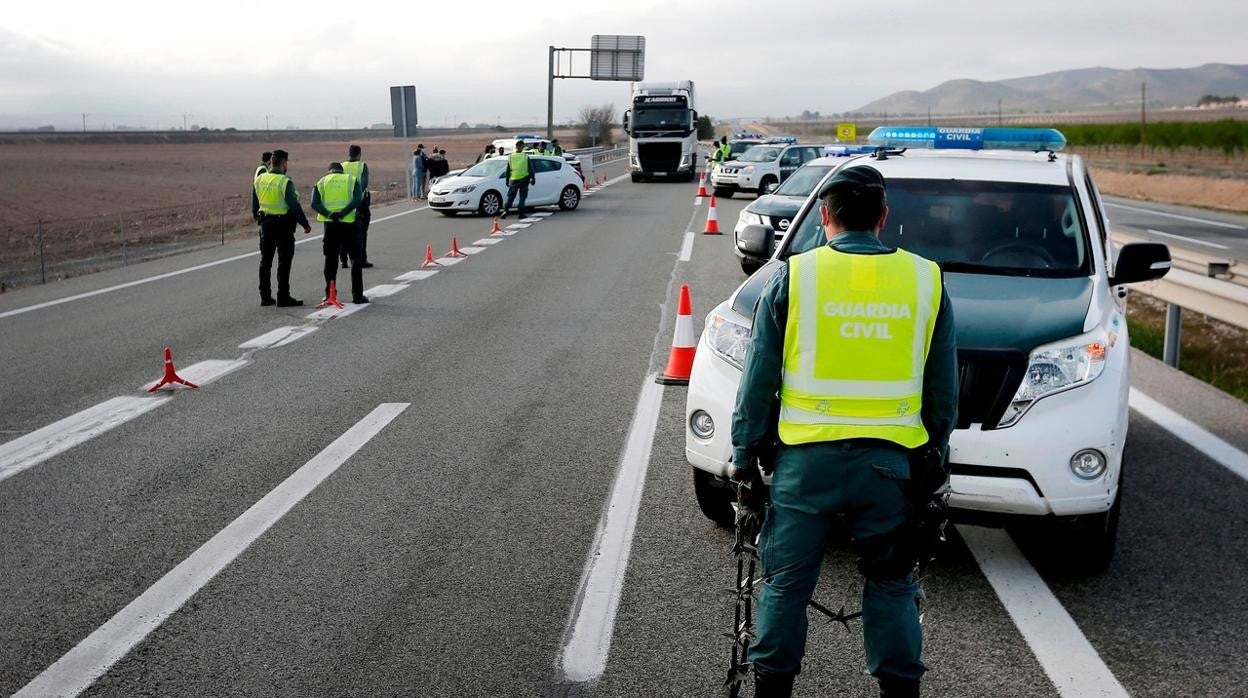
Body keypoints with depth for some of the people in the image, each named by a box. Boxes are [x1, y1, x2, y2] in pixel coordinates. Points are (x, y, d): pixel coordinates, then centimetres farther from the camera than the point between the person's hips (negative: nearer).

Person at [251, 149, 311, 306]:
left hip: (265, 224, 6)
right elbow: (294, 206, -17)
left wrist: (256, 216, 30)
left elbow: (254, 204, 13)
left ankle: (265, 296, 17)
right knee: (284, 262, 0)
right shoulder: (285, 182, -16)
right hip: (283, 225, -6)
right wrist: (305, 224, -8)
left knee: (265, 261, 13)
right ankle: (283, 298, 1)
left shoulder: (258, 180, 4)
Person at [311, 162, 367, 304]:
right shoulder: (352, 180, 8)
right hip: (349, 223, -1)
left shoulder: (322, 182, 11)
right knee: (356, 259, 8)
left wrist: (329, 214, -15)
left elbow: (315, 204, -5)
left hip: (330, 224, 1)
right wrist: (342, 213, -16)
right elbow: (358, 200, -11)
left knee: (330, 260, 12)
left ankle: (329, 295, 14)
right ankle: (357, 295, 5)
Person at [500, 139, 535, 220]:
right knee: (522, 196, 5)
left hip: (513, 180, 2)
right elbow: (530, 169, -1)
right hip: (524, 179, -2)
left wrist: (507, 180, 16)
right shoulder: (525, 156, -3)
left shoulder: (510, 156, 4)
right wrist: (533, 178, 5)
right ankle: (521, 213, 1)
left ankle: (505, 210, -8)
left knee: (510, 196, 7)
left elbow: (508, 170, 9)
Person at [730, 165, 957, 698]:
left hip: (806, 455, -2)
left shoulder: (792, 277, -3)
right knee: (891, 584, 15)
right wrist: (936, 452, 20)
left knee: (786, 581, 10)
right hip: (889, 458, 2)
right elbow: (943, 386, 10)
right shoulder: (925, 279, 4)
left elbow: (758, 380, -1)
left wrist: (745, 455, 7)